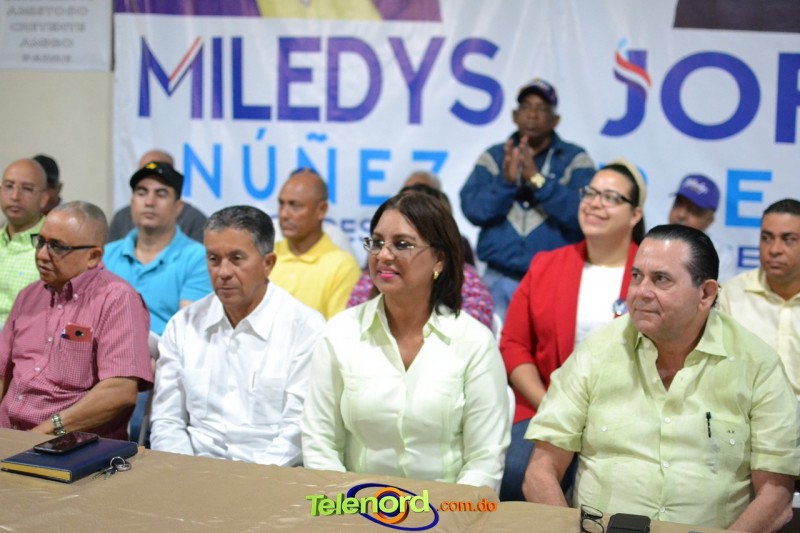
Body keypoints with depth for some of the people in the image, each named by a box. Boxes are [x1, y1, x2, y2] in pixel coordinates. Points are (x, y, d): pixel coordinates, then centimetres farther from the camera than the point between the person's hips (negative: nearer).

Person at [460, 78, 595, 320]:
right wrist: (506, 180, -17)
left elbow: (581, 214, -12)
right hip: (499, 279, 2)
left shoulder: (574, 159, 2)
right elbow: (473, 210, -3)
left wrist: (537, 179, -18)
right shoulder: (493, 157, 9)